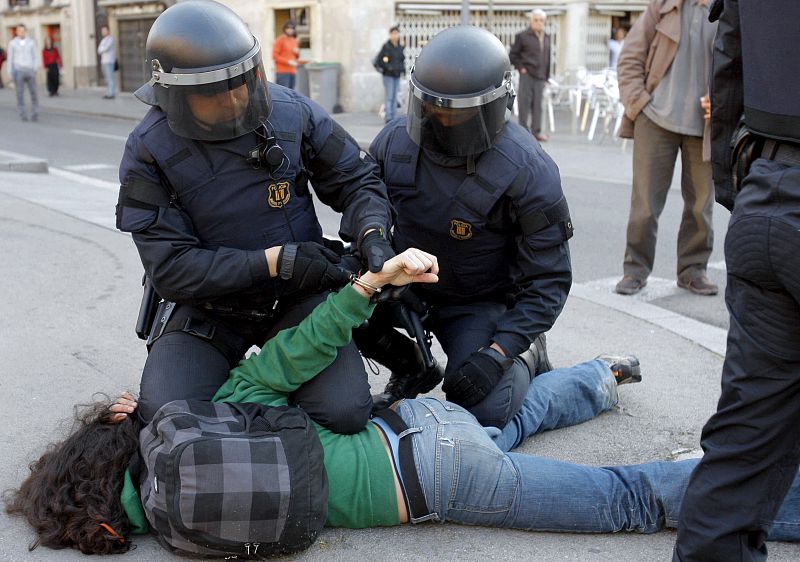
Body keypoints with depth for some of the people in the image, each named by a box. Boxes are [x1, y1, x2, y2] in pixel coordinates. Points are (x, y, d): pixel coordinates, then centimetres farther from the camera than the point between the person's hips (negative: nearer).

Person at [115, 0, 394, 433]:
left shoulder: (292, 113, -8)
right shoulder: (148, 151, -13)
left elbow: (356, 180, 5)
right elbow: (171, 268, -17)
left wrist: (372, 234, -18)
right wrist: (274, 261, -25)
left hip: (297, 297, 1)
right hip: (207, 306, -1)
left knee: (344, 413, -18)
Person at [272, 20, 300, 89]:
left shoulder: (294, 41, 18)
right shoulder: (280, 40, -3)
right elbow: (275, 56, -9)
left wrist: (297, 53, 4)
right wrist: (288, 61, -16)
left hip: (292, 71, 7)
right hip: (282, 72, -7)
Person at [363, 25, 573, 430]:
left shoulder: (527, 173, -25)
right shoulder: (396, 140, -13)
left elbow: (548, 280, -20)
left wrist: (498, 354, -29)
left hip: (478, 304, -4)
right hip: (405, 283, 5)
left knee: (483, 412, -23)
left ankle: (526, 362, 14)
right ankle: (411, 370, 6)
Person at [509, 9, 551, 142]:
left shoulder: (546, 38, 15)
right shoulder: (522, 36, 1)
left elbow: (547, 58, 18)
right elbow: (513, 55, 3)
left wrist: (546, 77, 14)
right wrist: (521, 67, -6)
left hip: (540, 76, 4)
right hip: (527, 75, -4)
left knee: (537, 104, 3)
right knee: (525, 103, -3)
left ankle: (536, 132, 6)